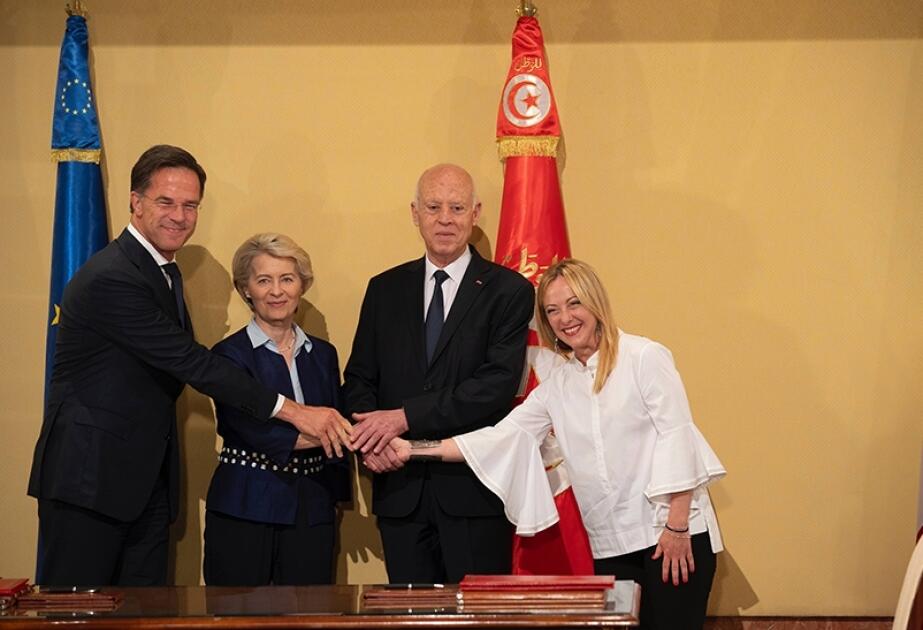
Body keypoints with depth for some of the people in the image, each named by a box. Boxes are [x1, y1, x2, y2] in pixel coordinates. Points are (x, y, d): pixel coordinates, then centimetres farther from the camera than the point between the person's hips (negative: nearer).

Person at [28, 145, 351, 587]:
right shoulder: (110, 278, -19)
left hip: (146, 478, 9)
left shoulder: (166, 273, 13)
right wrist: (291, 410, -21)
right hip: (91, 474, -9)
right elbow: (190, 362, -22)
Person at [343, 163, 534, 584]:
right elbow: (358, 379, 12)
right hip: (400, 490, 3)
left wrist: (405, 417, -16)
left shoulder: (508, 291, -1)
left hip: (474, 489, -3)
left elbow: (498, 384, -12)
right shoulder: (385, 289, 12)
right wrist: (370, 439, -9)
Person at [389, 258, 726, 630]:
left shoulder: (645, 357, -3)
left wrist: (676, 525, -15)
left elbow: (676, 437, -8)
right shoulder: (556, 386, 12)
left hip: (669, 533, -5)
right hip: (610, 546, 5)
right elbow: (501, 437, 9)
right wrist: (414, 450, 1)